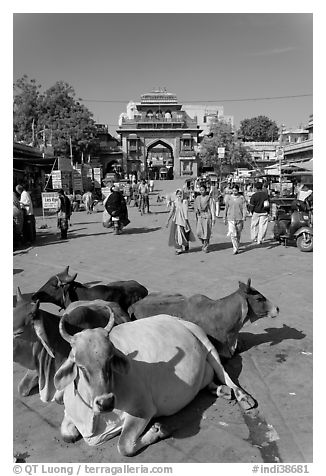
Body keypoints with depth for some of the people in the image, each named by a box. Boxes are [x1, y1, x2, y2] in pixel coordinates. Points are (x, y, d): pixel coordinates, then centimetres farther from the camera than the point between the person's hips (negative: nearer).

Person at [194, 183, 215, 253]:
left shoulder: (209, 198, -3)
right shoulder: (198, 198, 8)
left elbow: (212, 208, -4)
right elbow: (195, 206, 21)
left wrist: (213, 218, -9)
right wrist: (196, 210, -1)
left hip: (207, 216, -3)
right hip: (200, 216, 4)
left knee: (207, 232, -1)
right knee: (199, 232, -3)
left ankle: (206, 247, 12)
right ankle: (203, 243, 25)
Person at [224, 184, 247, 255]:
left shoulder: (242, 198, 0)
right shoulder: (229, 198, 4)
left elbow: (244, 208, -3)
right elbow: (226, 208, 11)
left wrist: (244, 218, -14)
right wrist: (225, 218, 13)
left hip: (239, 218, 0)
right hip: (231, 219, 0)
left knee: (238, 234, 12)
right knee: (233, 234, -11)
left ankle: (237, 247, 30)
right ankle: (235, 249, -10)